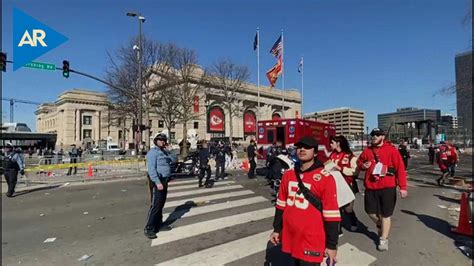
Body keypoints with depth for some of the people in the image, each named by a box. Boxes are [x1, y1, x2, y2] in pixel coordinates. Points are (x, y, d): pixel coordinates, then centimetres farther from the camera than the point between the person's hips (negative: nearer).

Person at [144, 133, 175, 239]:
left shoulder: (164, 151, 16)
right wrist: (157, 182, -29)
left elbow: (173, 159, 13)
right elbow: (151, 169, -21)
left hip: (164, 181, 9)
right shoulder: (153, 152, -13)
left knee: (161, 204, 15)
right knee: (155, 205, -7)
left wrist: (166, 149, 4)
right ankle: (148, 229, 1)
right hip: (157, 181, -9)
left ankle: (159, 224, 25)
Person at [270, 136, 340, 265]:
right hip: (290, 237, 5)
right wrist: (277, 229, 14)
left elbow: (331, 213, -11)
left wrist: (332, 245, -8)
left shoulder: (325, 178, -14)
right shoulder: (288, 174, 3)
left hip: (312, 241, -5)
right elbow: (281, 204, 11)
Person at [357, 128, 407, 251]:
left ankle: (384, 239, 22)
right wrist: (363, 165, -4)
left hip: (387, 187, -4)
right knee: (370, 211, 13)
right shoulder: (367, 151, 6)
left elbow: (400, 169, -10)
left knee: (385, 214, 6)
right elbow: (359, 162, 20)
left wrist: (402, 187, -13)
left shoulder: (391, 150, -7)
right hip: (370, 187, 4)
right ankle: (380, 225, 44)